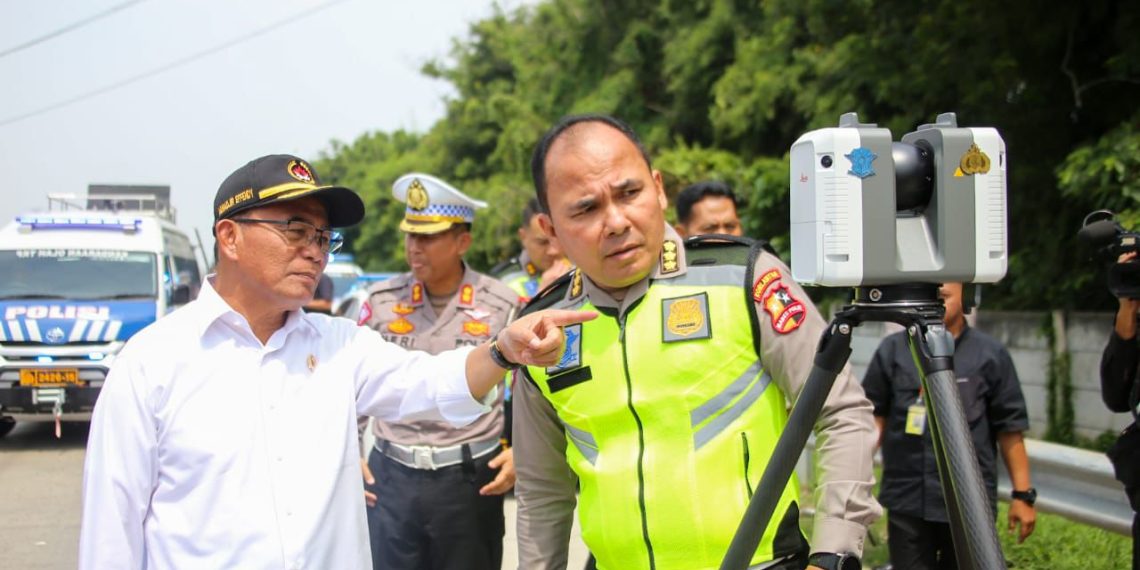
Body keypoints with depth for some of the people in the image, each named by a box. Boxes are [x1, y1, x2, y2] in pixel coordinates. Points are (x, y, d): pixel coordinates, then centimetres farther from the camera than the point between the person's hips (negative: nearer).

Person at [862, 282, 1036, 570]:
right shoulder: (893, 350, 4)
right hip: (907, 500, 1)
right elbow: (874, 417, 6)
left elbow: (1010, 429, 2)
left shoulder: (991, 354, 1)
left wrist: (1023, 494, 0)